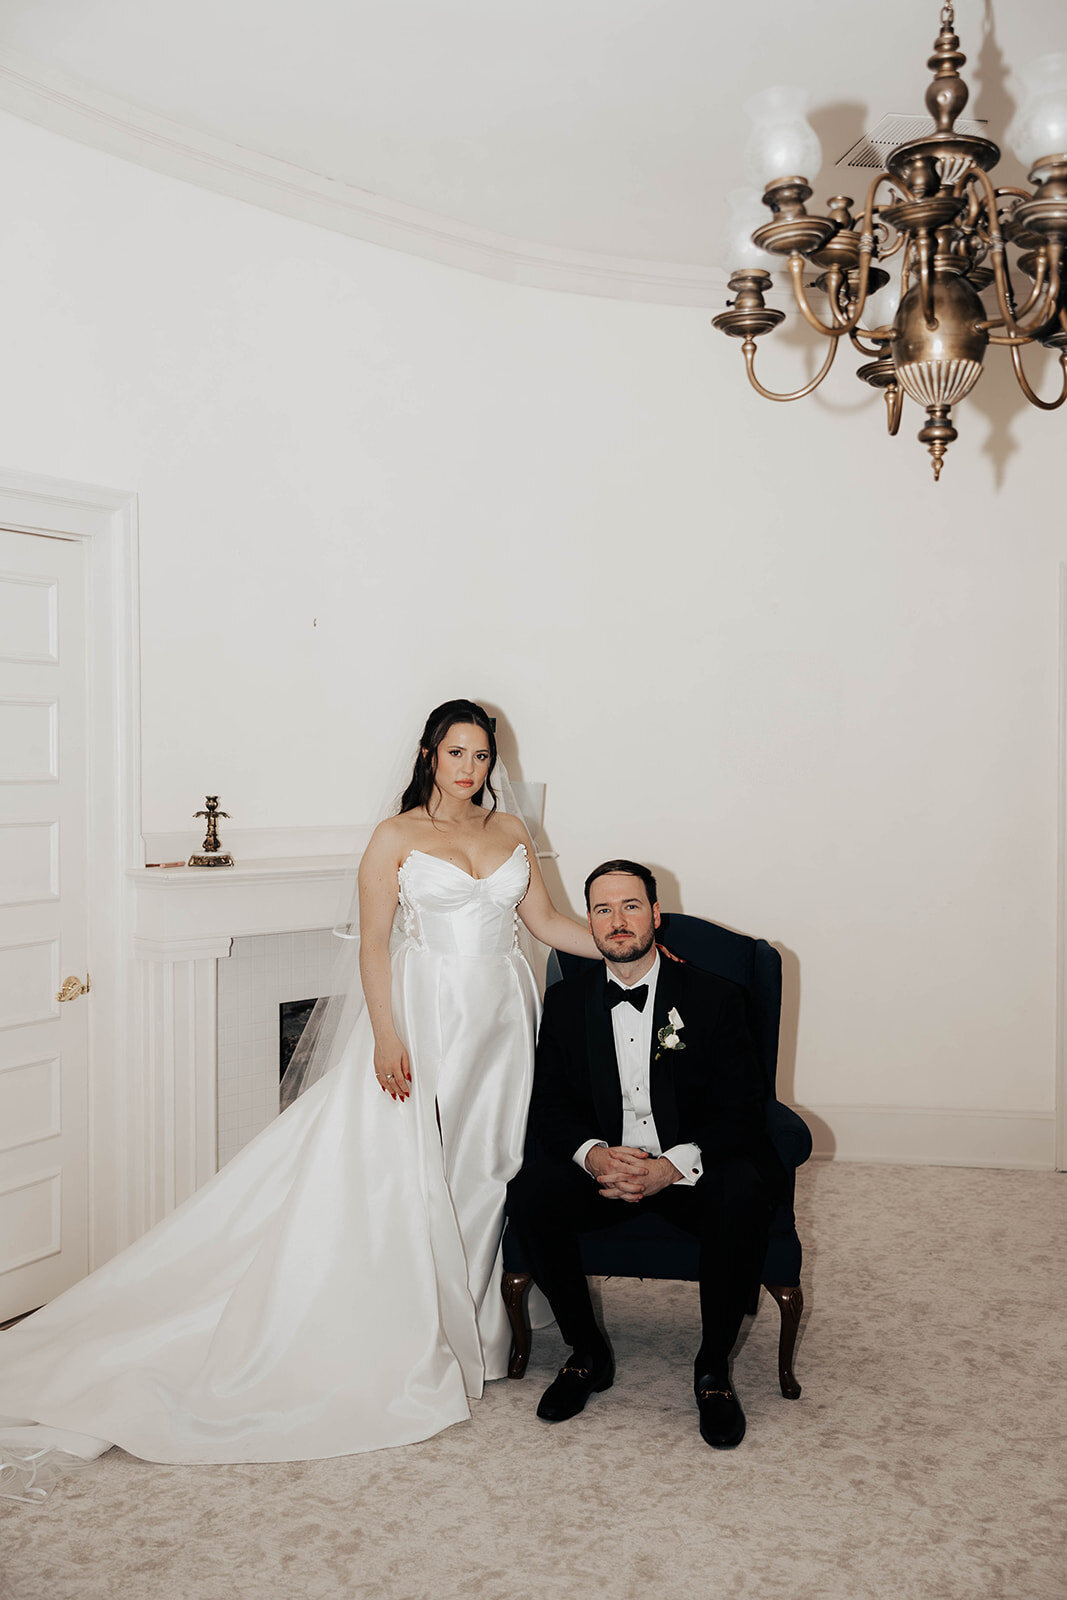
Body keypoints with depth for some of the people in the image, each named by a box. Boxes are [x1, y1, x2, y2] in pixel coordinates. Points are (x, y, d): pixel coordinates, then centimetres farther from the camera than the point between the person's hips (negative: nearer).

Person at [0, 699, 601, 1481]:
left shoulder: (511, 830, 12)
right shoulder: (396, 838, -1)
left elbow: (549, 921, 14)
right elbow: (374, 944, -6)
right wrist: (386, 1036, -15)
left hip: (502, 1018, 4)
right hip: (424, 1015, -4)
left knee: (487, 1169, 6)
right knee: (397, 1173, -5)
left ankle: (473, 1325, 21)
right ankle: (401, 1345, 7)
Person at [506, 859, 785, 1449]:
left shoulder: (714, 997, -4)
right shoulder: (566, 1002, 5)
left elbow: (739, 1112, -8)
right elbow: (549, 1104, 3)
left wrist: (671, 1167, -25)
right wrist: (594, 1155, -20)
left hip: (689, 1169, -2)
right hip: (602, 1166, 2)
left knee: (742, 1196, -34)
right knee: (528, 1191, -25)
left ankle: (713, 1366, -11)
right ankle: (587, 1351, -3)